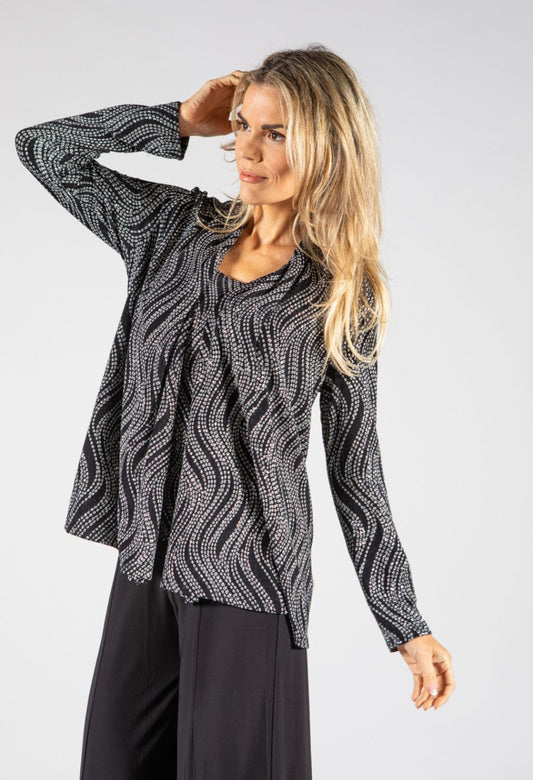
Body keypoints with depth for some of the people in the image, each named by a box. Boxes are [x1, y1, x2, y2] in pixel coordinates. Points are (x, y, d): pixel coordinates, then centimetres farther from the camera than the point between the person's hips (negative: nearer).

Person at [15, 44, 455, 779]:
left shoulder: (343, 293, -2)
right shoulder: (173, 227, 5)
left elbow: (354, 465, 1)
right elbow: (40, 146, 9)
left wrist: (406, 624, 1)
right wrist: (180, 121, 2)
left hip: (249, 582, -3)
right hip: (147, 565, 4)